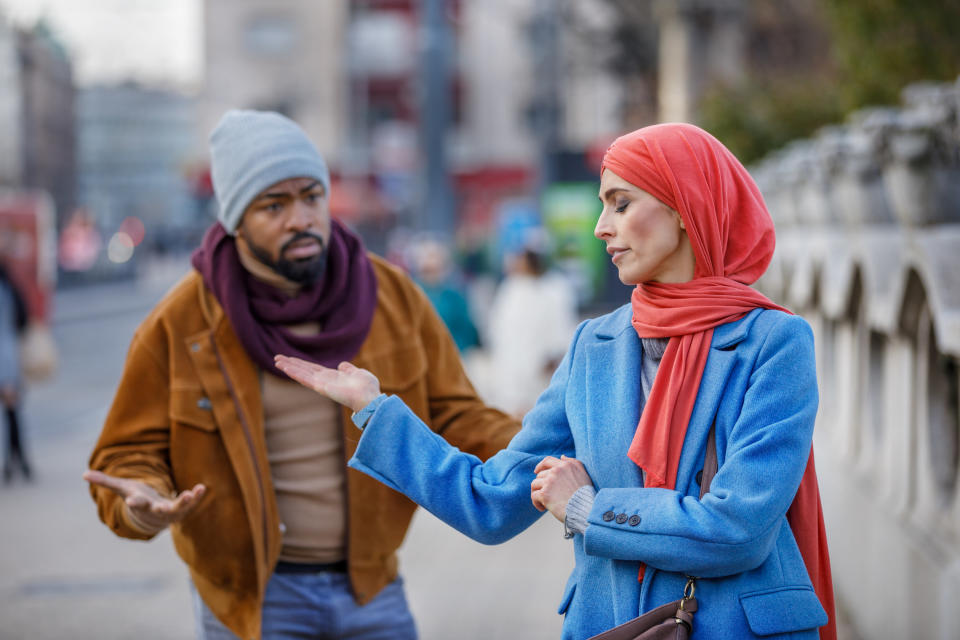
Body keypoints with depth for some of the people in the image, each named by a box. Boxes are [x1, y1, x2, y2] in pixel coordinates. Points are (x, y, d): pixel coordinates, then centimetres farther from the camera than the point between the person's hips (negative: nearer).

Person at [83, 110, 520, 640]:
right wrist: (142, 505, -26)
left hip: (370, 585, 3)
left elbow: (452, 418, 1)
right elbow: (130, 453, -3)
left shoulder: (393, 296, -2)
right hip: (251, 596, -2)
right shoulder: (179, 324, -9)